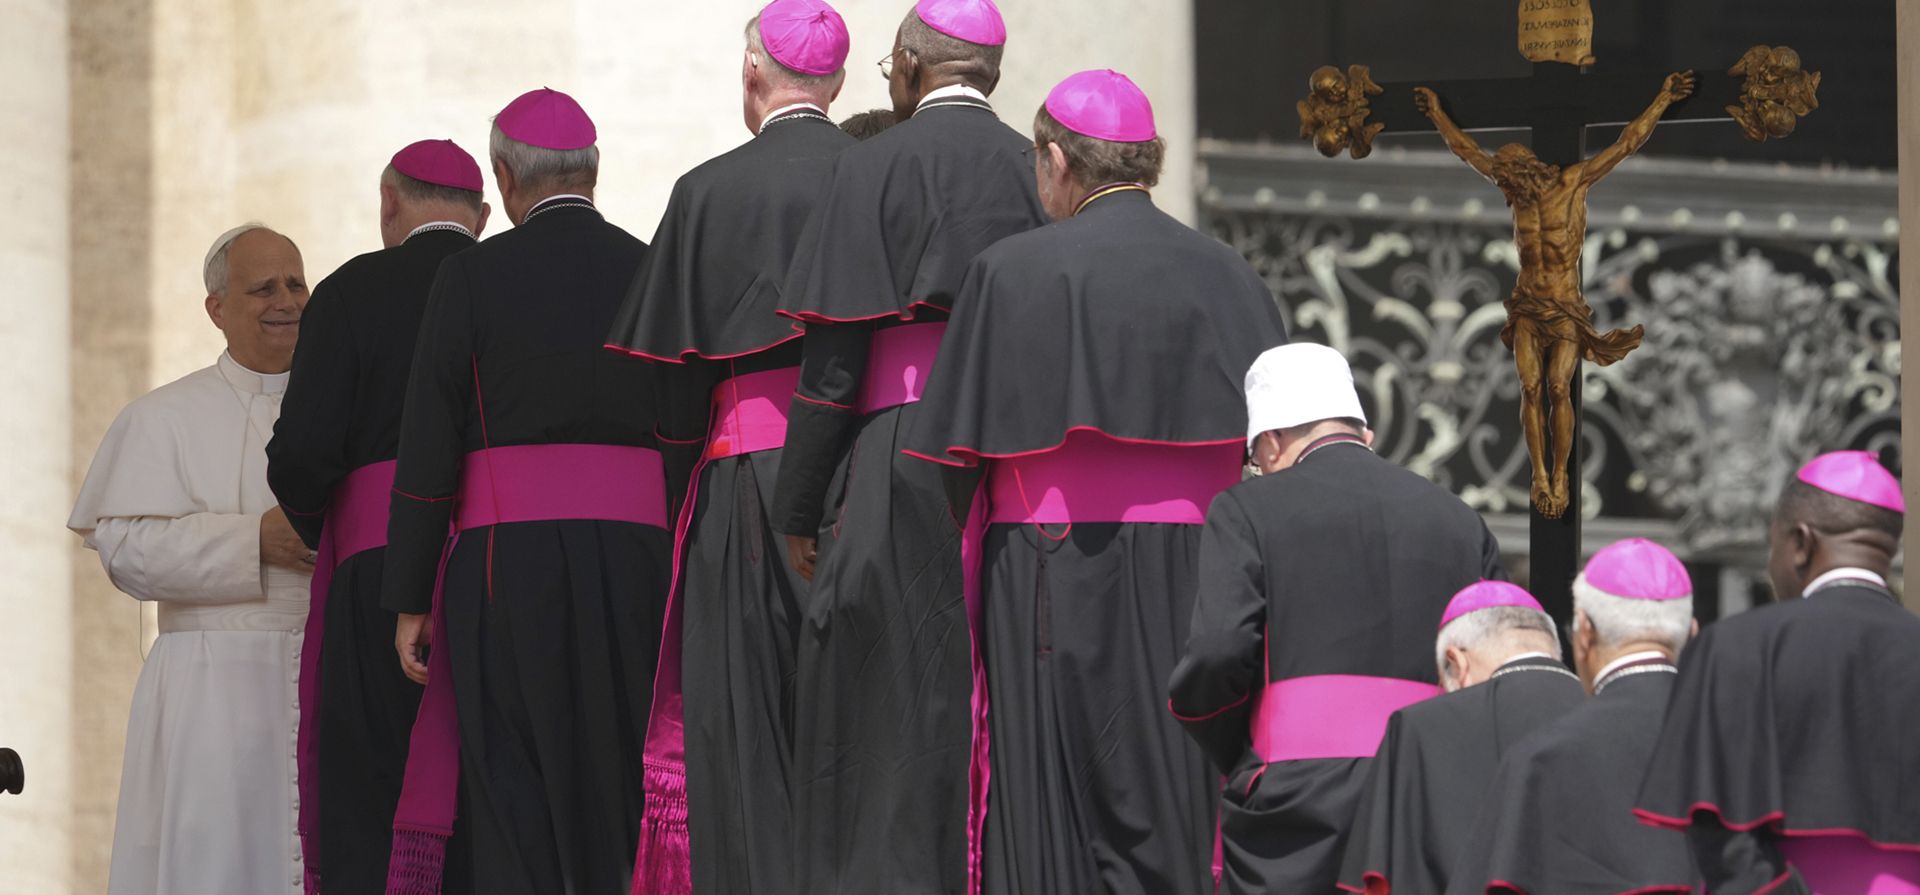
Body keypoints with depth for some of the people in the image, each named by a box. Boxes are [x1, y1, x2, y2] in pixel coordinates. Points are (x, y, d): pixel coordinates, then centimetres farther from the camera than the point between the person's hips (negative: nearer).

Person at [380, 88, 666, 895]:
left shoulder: (472, 276, 0)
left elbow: (428, 447, -3)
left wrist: (409, 602, 1)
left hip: (509, 556, -3)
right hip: (634, 555, 3)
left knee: (515, 805, -1)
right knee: (618, 793, 7)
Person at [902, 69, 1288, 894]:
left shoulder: (1013, 272, -6)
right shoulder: (1225, 275, 5)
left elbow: (959, 455, -5)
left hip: (1058, 586, -3)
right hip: (1197, 584, 3)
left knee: (1056, 825, 0)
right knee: (1176, 805, 7)